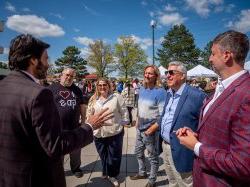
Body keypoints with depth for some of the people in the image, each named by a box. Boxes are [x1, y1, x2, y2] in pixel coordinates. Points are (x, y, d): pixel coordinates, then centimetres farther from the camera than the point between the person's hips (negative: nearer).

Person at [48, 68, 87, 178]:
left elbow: (82, 106, 11)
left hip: (74, 126, 3)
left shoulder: (77, 89, 8)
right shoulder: (52, 88, -3)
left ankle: (76, 168, 36)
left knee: (75, 150, 16)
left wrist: (83, 120, 7)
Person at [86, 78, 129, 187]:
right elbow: (89, 113, 13)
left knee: (114, 156, 10)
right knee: (103, 156, 19)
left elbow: (124, 112, -2)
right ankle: (106, 173, 41)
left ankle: (112, 175, 31)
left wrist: (124, 123, -1)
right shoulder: (93, 99, 5)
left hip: (115, 132, -3)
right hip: (98, 133, 4)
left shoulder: (116, 97, -7)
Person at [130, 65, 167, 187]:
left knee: (153, 157, 11)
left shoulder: (160, 92, -18)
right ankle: (142, 173, 46)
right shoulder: (142, 89, 5)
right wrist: (138, 121, 11)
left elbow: (163, 115, -21)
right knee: (138, 152, 23)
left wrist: (151, 129, -21)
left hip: (151, 130, -7)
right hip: (140, 128, 8)